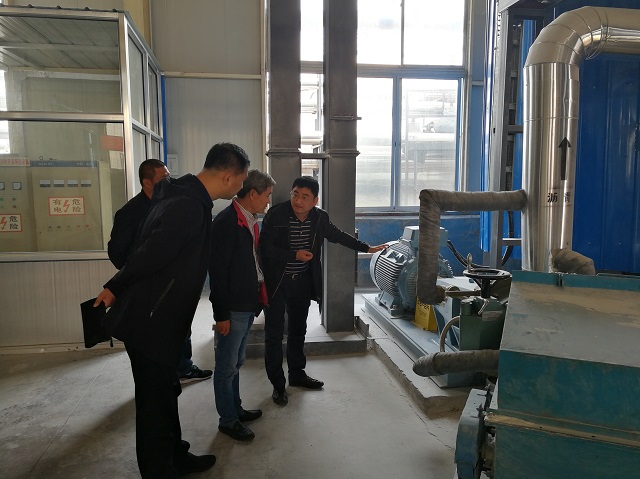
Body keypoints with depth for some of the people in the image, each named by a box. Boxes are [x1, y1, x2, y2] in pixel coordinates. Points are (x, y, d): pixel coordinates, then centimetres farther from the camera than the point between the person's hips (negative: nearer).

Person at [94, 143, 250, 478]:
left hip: (159, 319, 10)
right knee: (155, 400, 6)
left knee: (165, 392, 22)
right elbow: (149, 256, -25)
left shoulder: (186, 197, 8)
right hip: (149, 321, -10)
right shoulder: (189, 208, -26)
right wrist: (115, 289, -10)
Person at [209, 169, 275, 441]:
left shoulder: (251, 221, 11)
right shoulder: (226, 222, -18)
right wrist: (221, 314, -18)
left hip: (248, 304, 9)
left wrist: (258, 298, 13)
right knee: (227, 366, 6)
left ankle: (236, 409, 36)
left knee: (236, 363, 21)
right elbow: (217, 270, -19)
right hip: (233, 308, -9)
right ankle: (228, 420, 21)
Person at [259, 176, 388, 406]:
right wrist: (295, 255, -21)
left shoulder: (319, 218, -2)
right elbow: (265, 248, -17)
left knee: (298, 331, 18)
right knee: (274, 334, 1)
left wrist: (368, 248, 18)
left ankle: (297, 374, 36)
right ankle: (278, 385, 14)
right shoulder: (276, 215, -16)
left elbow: (339, 236, 13)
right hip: (276, 282, -5)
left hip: (303, 282, 5)